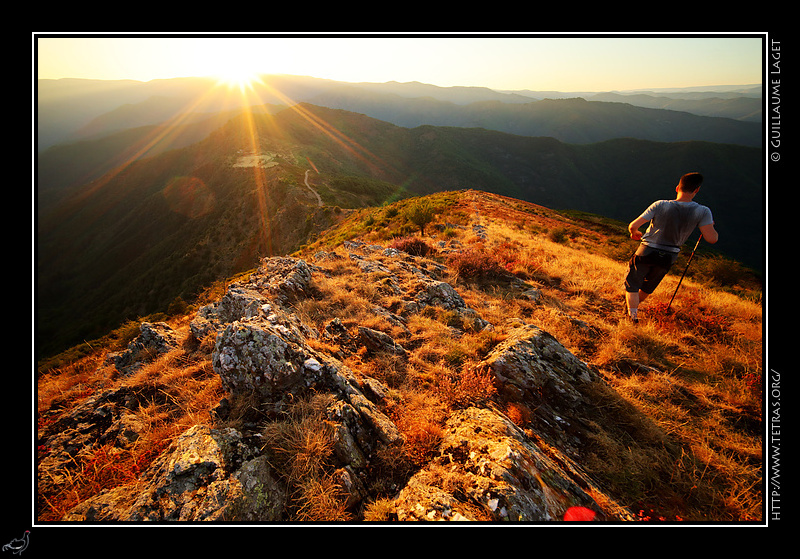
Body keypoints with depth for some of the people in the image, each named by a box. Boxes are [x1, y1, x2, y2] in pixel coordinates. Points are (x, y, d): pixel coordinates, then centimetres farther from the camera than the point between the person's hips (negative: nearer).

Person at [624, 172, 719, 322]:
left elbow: (633, 225, -17)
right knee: (648, 286, 25)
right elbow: (712, 238, -16)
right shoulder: (702, 211, -14)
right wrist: (710, 224, 5)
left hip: (647, 253, -3)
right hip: (668, 258, 3)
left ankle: (633, 315, 6)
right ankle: (633, 305, 46)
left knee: (632, 284, 12)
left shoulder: (661, 205, -17)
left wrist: (634, 233, 7)